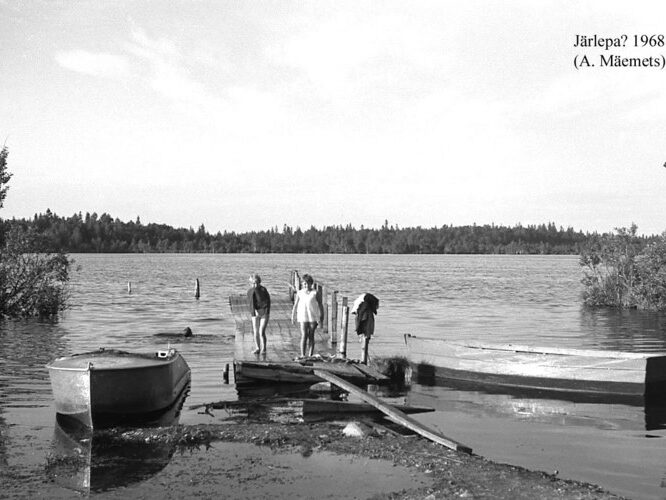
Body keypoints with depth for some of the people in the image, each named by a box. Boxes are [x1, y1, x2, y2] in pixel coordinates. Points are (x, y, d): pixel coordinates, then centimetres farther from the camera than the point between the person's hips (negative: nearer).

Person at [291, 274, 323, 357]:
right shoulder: (299, 293, 5)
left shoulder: (315, 293, 1)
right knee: (304, 336, -10)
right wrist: (293, 317, 7)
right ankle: (302, 355, -11)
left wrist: (322, 316, -1)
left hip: (313, 317, 0)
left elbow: (320, 305, 4)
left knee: (311, 336, 4)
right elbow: (295, 306, 9)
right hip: (303, 317, 0)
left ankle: (310, 355, 10)